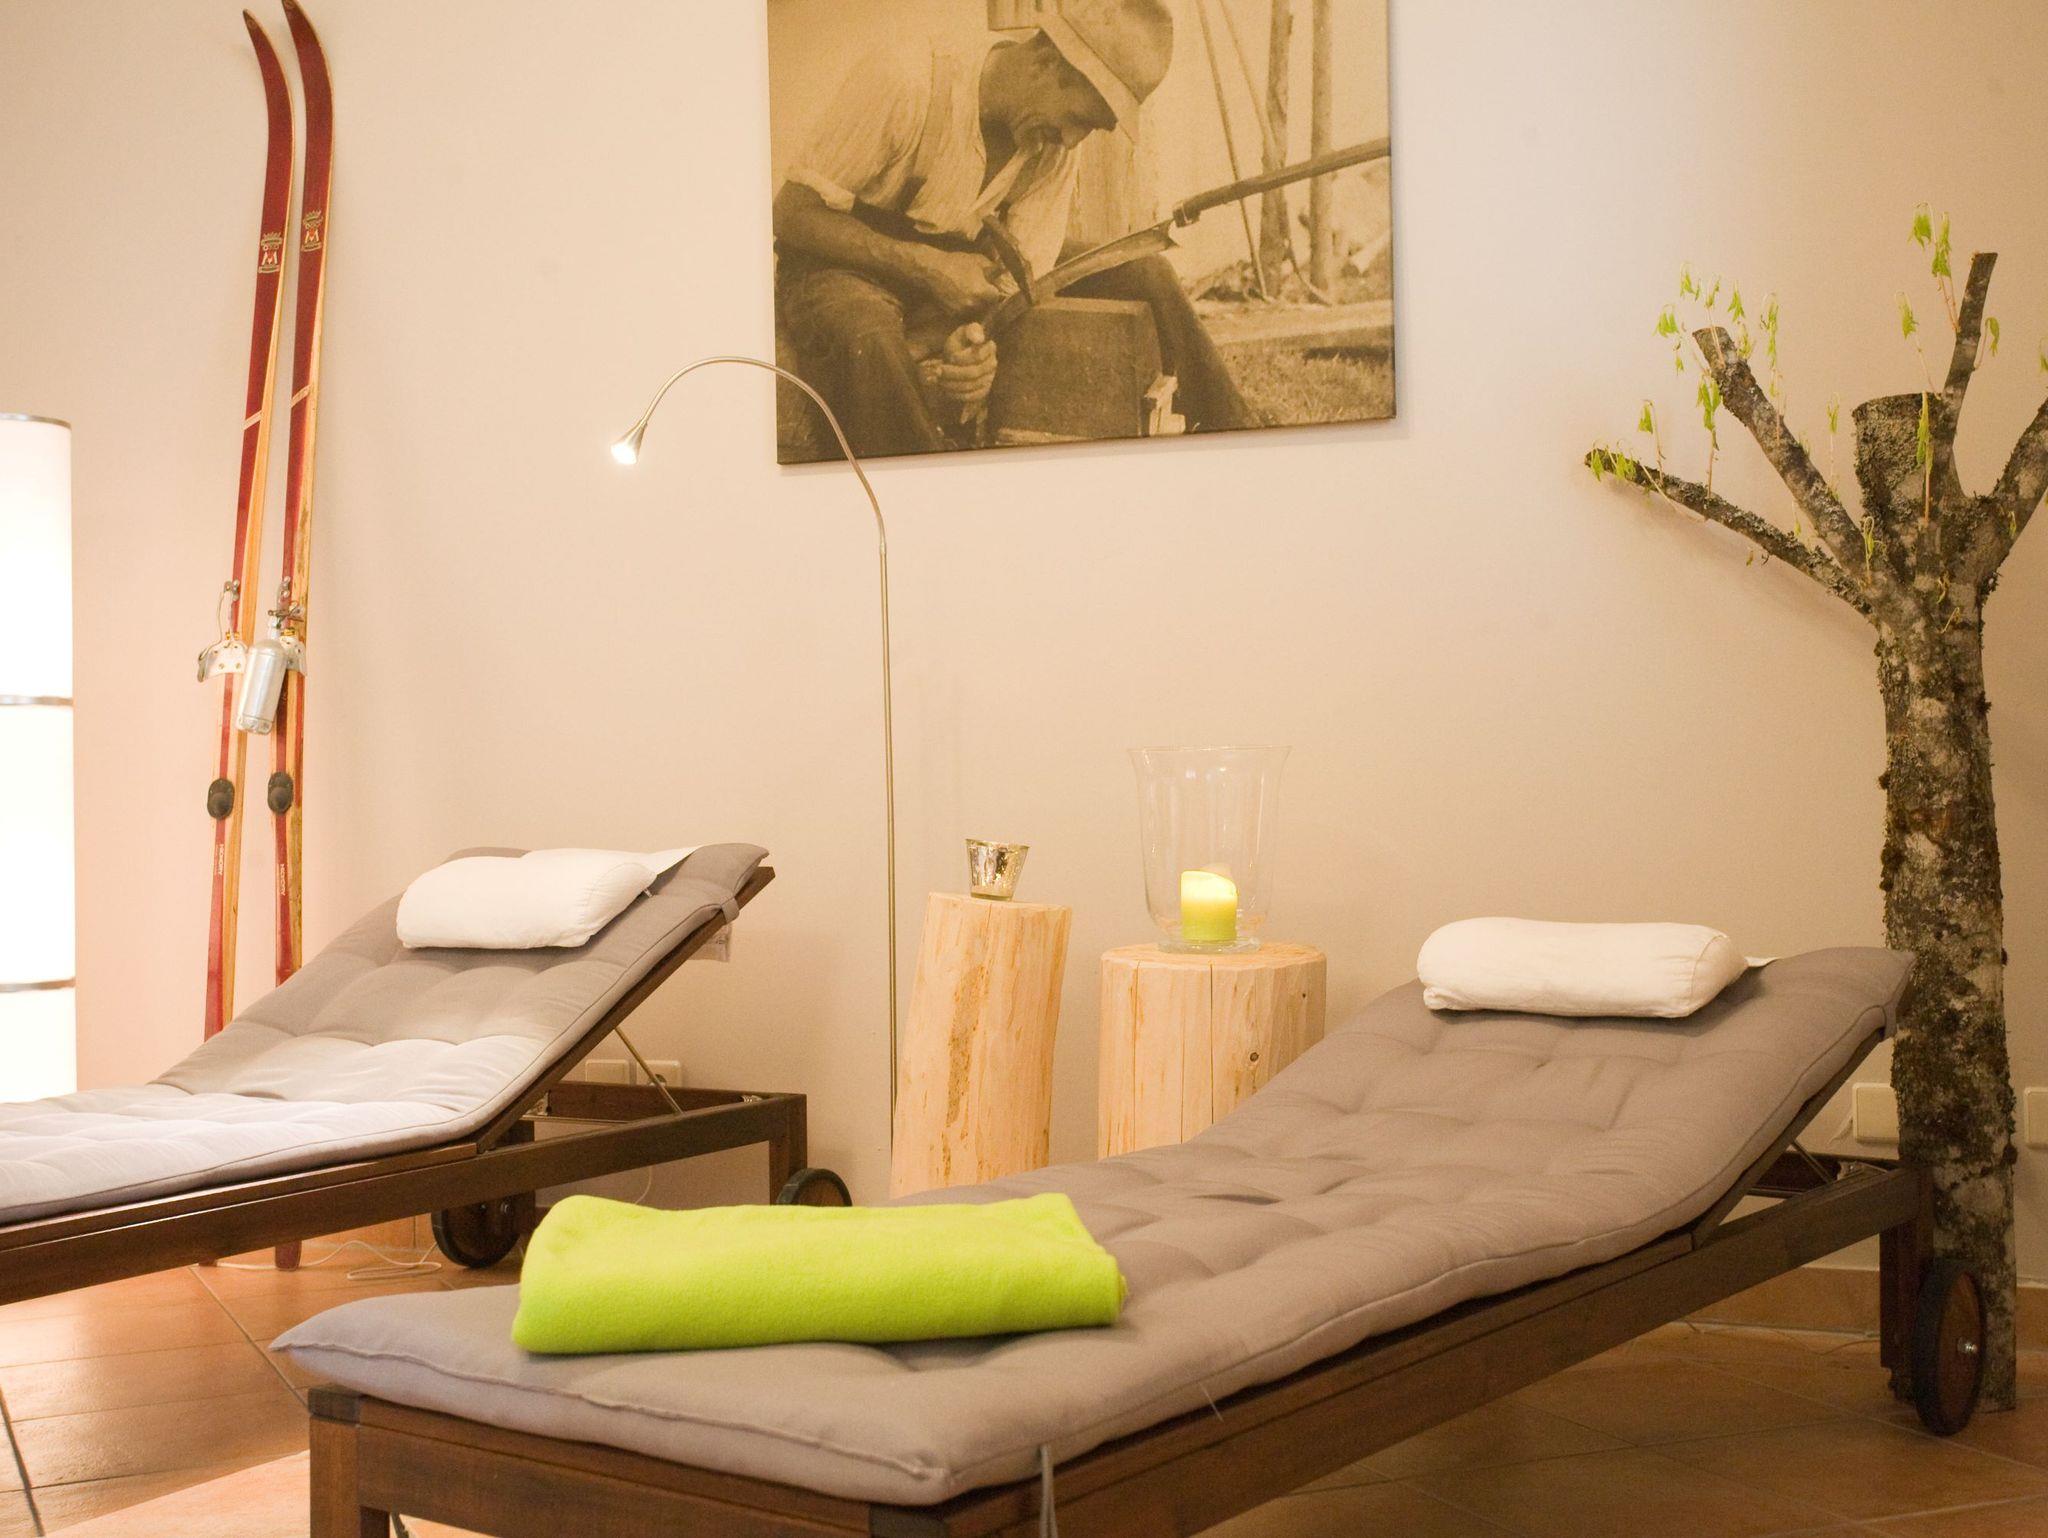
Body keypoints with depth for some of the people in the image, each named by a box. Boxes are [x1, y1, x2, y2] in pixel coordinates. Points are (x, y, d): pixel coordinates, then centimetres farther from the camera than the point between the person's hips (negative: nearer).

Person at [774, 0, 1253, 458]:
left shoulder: (1054, 144, -7)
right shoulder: (903, 82, -26)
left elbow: (1019, 282, -9)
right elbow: (793, 214, -23)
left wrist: (970, 340, -33)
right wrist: (929, 268, -31)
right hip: (843, 264, -5)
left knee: (1143, 275, -7)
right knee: (869, 338, -44)